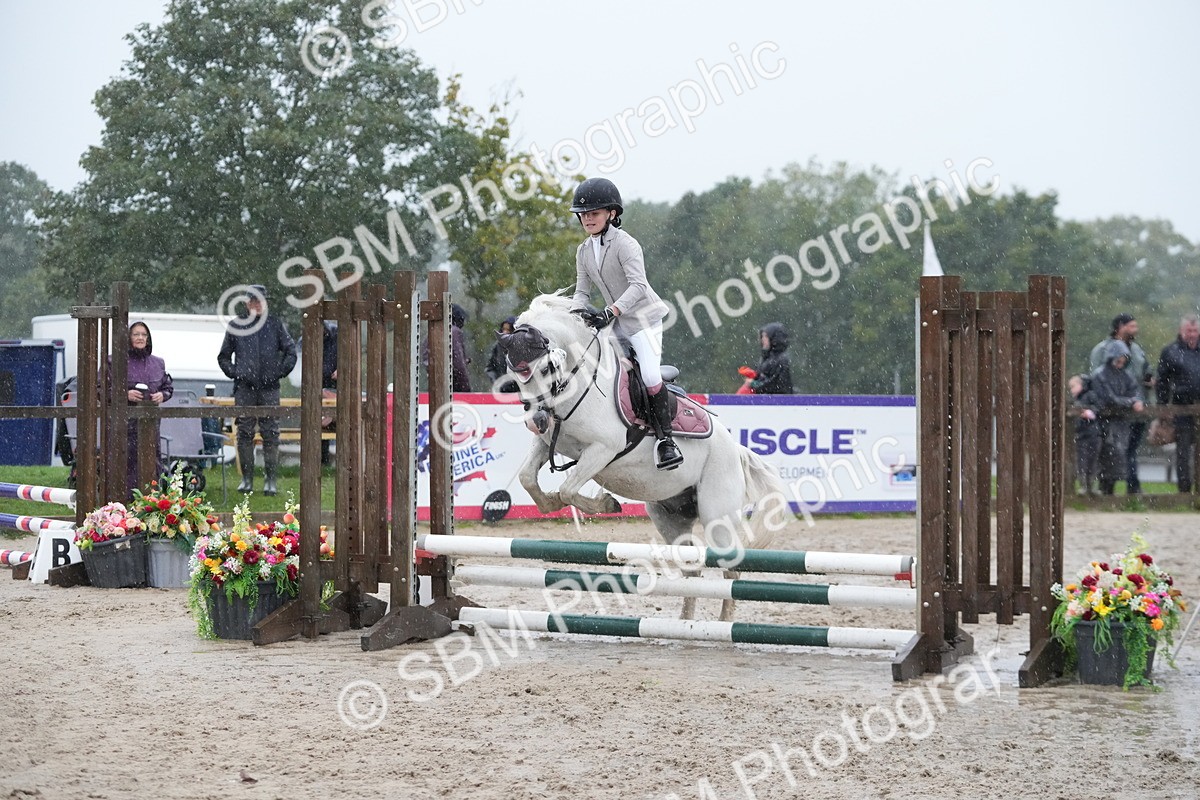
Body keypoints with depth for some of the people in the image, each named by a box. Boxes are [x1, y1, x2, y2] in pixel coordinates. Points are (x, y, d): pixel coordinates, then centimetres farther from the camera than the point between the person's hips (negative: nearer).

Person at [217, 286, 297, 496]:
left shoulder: (275, 324, 9)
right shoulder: (236, 326, 10)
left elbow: (291, 351, 11)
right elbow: (223, 356, 18)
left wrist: (281, 371, 1)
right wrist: (233, 373, 3)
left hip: (269, 387, -1)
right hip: (244, 388, 1)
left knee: (270, 433, -3)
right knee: (245, 433, 1)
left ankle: (271, 479, 0)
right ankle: (247, 478, 7)